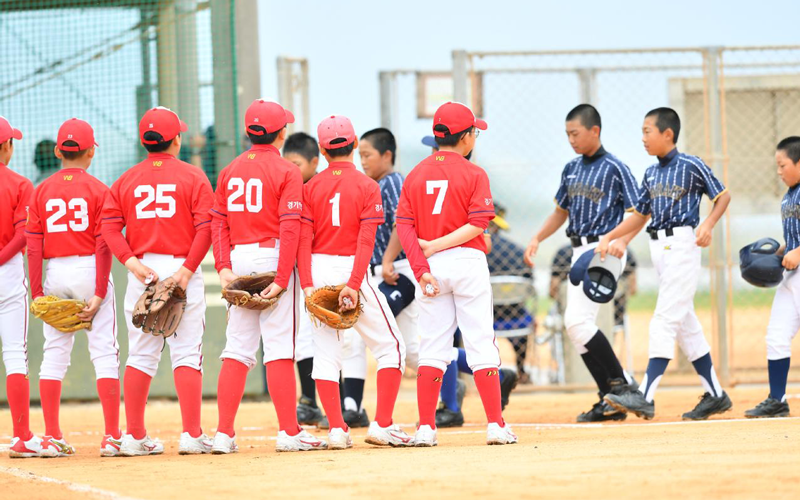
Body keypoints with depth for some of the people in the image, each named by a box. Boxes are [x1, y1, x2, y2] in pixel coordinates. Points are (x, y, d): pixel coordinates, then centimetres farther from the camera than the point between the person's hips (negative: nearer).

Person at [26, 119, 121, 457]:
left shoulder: (42, 191, 6)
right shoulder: (97, 190, -3)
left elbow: (33, 245, 2)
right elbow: (103, 244, -8)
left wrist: (37, 292, 3)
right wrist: (99, 292, -9)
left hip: (55, 275, 3)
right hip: (90, 272, -3)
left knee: (54, 353, 7)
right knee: (104, 353, -2)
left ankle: (52, 438, 4)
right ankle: (112, 436, -7)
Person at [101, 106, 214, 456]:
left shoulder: (127, 179, 9)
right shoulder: (192, 177, 0)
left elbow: (109, 224, -2)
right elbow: (206, 227, -11)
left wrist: (131, 262, -8)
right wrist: (187, 269, -12)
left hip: (142, 271, 3)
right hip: (182, 267, -3)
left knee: (141, 355, 9)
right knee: (187, 354, -3)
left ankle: (134, 436, 9)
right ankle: (192, 435, -10)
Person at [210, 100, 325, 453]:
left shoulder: (230, 170, 12)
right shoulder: (286, 171, -5)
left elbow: (218, 222, 6)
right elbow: (290, 227, -13)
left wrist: (224, 267, 1)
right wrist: (282, 278, -15)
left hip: (238, 259, 5)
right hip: (272, 257, -5)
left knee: (237, 348, 7)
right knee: (279, 347, -5)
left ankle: (224, 434, 2)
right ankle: (289, 433, -5)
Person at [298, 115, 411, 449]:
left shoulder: (311, 187, 3)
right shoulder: (367, 186, -3)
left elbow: (303, 239, -5)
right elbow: (366, 241, -12)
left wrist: (308, 285, -7)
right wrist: (354, 284, -15)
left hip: (319, 271, 3)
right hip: (351, 270, -3)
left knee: (325, 352, 6)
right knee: (390, 345, 6)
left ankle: (336, 430, -1)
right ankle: (382, 425, -3)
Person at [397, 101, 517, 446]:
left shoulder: (416, 175, 8)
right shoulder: (474, 174, -3)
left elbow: (404, 226, -1)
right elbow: (478, 224, -14)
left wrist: (421, 268, -7)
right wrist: (434, 247, -11)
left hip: (431, 266, 3)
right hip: (468, 262, -3)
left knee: (432, 349, 7)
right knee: (481, 345, -1)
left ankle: (426, 427, 2)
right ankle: (495, 425, -3)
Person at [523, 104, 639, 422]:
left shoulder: (615, 168, -9)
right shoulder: (571, 170, 13)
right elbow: (561, 211, 23)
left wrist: (620, 240, -25)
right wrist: (537, 239, 11)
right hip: (579, 252, 8)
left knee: (577, 320, -18)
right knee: (578, 324, 5)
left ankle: (621, 383, -10)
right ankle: (610, 398, 8)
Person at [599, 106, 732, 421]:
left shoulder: (691, 166, -6)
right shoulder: (651, 174, 14)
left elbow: (723, 196, 0)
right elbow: (641, 215, 21)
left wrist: (707, 225, -14)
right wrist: (610, 238, 14)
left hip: (682, 244, -8)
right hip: (658, 248, 8)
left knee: (665, 319, -14)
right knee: (686, 324, 10)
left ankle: (646, 397, -20)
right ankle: (715, 395, 17)